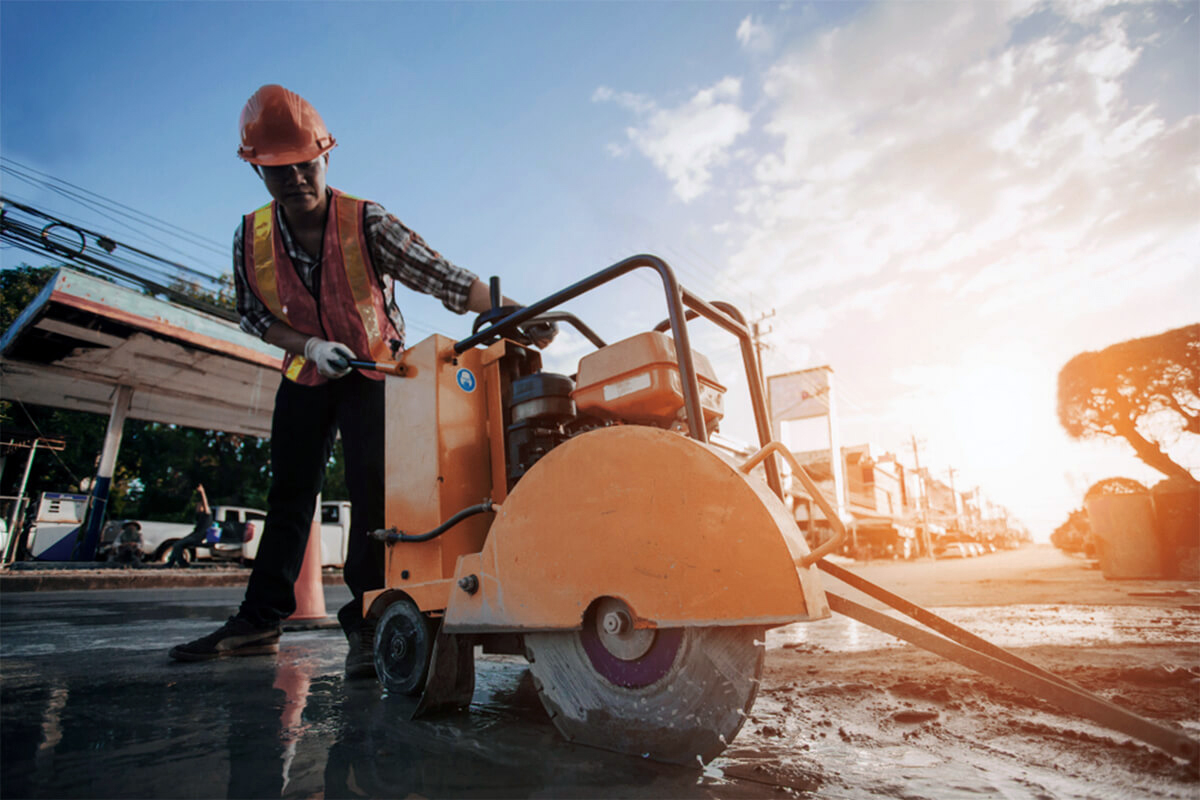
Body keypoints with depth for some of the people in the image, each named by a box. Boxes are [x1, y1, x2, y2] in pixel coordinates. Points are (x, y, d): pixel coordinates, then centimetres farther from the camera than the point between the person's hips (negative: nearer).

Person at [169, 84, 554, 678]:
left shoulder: (366, 223, -21)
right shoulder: (251, 237, -9)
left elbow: (440, 276, -31)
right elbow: (254, 315, 1)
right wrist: (309, 345, -19)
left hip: (373, 371, -4)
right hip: (304, 377, 4)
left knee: (373, 487, -15)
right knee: (288, 495, 9)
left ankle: (364, 619, -6)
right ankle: (258, 621, 19)